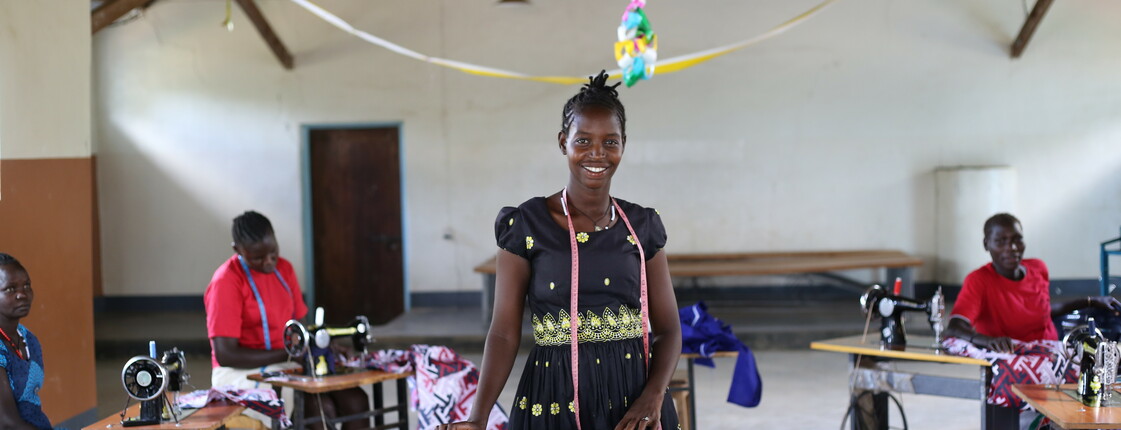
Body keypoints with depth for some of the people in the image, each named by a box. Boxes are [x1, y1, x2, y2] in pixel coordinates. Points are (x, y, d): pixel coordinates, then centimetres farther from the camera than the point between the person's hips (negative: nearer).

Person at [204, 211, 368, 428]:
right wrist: (287, 354, -20)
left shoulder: (284, 269, 8)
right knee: (320, 406, -28)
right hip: (243, 372, -7)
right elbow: (225, 355, -17)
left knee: (355, 400, -14)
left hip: (287, 365, 7)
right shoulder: (226, 282, -14)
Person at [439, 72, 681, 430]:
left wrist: (653, 396, -13)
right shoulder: (526, 224, -5)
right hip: (555, 399, -2)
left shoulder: (642, 226, 3)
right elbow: (504, 333, -7)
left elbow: (668, 328, 4)